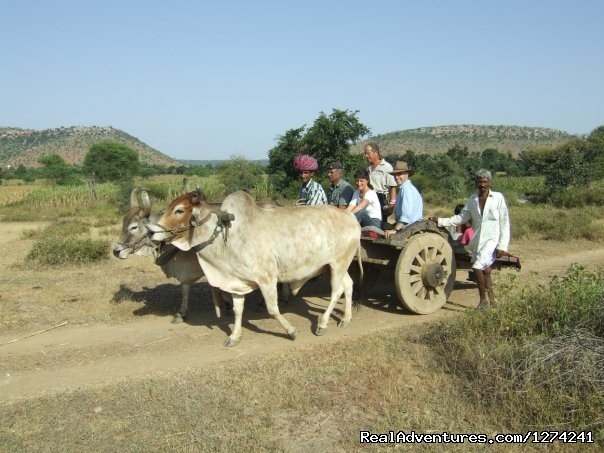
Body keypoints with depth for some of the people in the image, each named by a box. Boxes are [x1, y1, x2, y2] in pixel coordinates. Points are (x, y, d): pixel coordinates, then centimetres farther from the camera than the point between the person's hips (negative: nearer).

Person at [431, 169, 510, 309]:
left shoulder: (498, 198, -4)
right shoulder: (472, 199, 9)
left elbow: (504, 223, -5)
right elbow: (461, 218, 10)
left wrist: (502, 245, -11)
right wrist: (440, 221, 1)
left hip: (492, 240, -5)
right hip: (477, 241, 5)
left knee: (477, 267, -19)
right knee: (485, 271, 13)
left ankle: (484, 300, -3)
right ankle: (491, 301, 27)